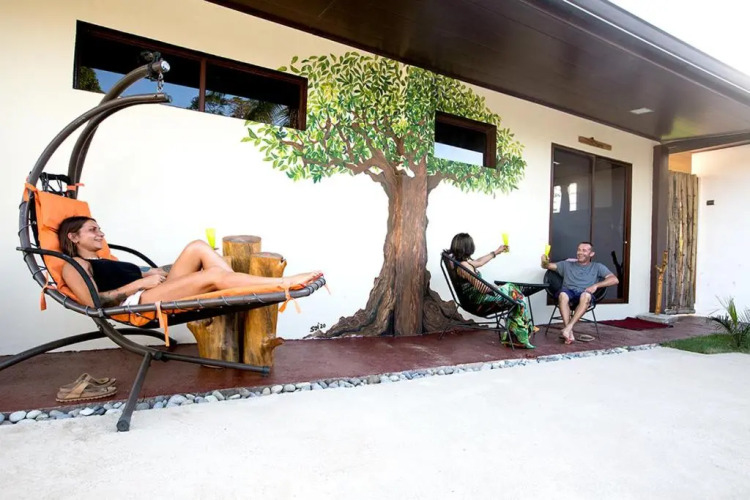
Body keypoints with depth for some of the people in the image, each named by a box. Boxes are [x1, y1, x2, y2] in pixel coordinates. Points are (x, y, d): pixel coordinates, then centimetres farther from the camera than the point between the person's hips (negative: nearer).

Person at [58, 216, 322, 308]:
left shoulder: (105, 263, 36)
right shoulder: (74, 266, 10)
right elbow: (94, 301, -8)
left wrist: (150, 273, 3)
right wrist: (140, 283, -11)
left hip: (154, 294, 8)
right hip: (137, 303, -8)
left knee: (198, 248, -11)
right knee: (214, 275, -25)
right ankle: (284, 283, -26)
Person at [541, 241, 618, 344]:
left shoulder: (597, 267, 22)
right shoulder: (567, 264, 26)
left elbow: (614, 280, 10)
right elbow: (547, 266, 21)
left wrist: (596, 285, -6)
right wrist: (544, 261, -5)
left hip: (585, 294, -1)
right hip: (568, 292, 1)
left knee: (585, 295, -39)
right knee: (563, 294, -38)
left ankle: (568, 328, -43)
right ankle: (569, 332, -40)